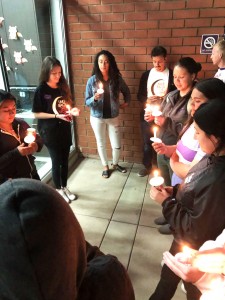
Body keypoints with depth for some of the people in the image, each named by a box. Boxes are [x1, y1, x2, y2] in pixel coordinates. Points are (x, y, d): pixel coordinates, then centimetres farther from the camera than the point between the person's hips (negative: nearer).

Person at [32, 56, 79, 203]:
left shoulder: (63, 87, 4)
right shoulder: (41, 90, -11)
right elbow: (37, 114, -11)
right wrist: (56, 116, -20)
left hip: (65, 130, 5)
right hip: (50, 131, -5)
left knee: (65, 160, 14)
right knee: (56, 161, 6)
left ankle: (65, 187, 32)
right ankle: (59, 190, 26)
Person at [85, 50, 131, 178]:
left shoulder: (117, 78, -7)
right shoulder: (92, 80, -10)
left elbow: (126, 91, 13)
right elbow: (87, 102, -10)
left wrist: (126, 102, 5)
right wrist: (95, 98, -28)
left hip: (113, 117, 1)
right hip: (97, 118, -1)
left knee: (117, 145, 7)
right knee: (101, 144, 14)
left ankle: (115, 164, 37)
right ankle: (105, 166, 36)